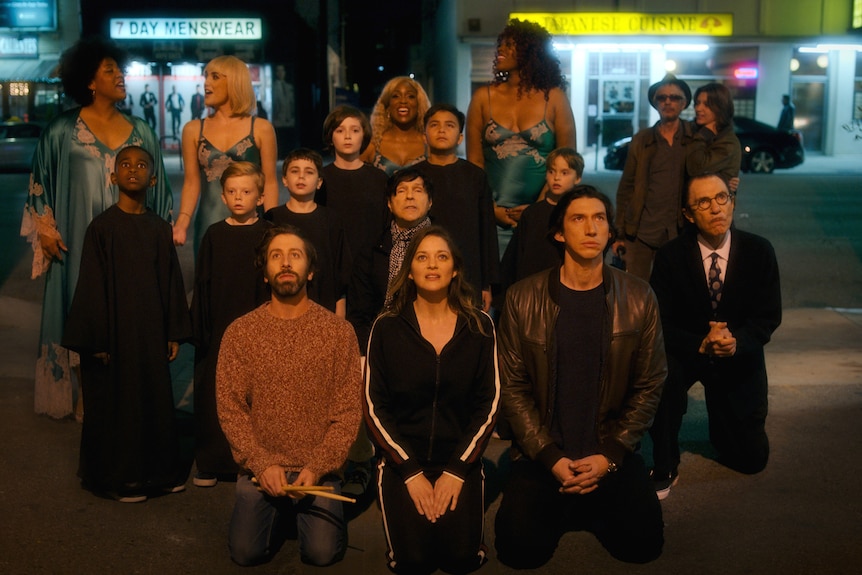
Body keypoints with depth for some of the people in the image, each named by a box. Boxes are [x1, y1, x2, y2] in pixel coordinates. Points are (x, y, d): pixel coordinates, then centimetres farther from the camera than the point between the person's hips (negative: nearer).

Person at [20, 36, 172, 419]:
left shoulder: (140, 131, 7)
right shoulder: (63, 131, -2)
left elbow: (156, 186, 12)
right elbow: (40, 182, 3)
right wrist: (44, 226, -4)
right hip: (80, 244, -3)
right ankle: (85, 397, 13)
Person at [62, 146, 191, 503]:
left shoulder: (160, 229, 4)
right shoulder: (102, 227, -8)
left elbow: (172, 282, 8)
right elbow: (92, 285, -8)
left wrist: (174, 332, 7)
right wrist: (97, 340, -10)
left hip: (151, 329, 4)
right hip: (115, 329, -4)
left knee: (156, 399, 11)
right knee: (116, 402, 5)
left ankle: (159, 470, 26)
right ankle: (120, 478, 19)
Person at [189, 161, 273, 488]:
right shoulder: (214, 235, 5)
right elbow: (202, 286, 5)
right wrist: (200, 331, 1)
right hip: (219, 330, 2)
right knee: (214, 397, 6)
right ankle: (211, 464, 18)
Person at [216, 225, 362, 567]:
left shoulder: (339, 332, -3)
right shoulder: (239, 333, -1)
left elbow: (348, 411, -5)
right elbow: (229, 408, -3)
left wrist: (317, 467, -15)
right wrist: (262, 464, -15)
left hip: (318, 471, -1)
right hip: (259, 468, 1)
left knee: (322, 552, -15)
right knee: (246, 552, -13)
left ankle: (302, 512, 19)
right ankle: (278, 514, 20)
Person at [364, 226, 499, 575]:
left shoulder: (479, 327, 0)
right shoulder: (387, 328, -3)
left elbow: (488, 403, -1)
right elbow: (374, 406, -4)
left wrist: (457, 470, -9)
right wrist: (411, 472, -12)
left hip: (460, 459, 1)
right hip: (403, 458, -1)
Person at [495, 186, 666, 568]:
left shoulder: (638, 298, -2)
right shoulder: (522, 299, -5)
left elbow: (649, 386, -1)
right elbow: (513, 386, -4)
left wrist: (609, 456, -11)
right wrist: (551, 458, -13)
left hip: (611, 454, 1)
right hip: (541, 455, -1)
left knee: (642, 543, -14)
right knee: (522, 549, -17)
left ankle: (591, 509, 18)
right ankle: (561, 507, 17)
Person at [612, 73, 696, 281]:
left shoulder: (696, 137, 4)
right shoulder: (641, 140, 6)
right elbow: (626, 188, 6)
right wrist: (619, 233, 2)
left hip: (679, 232, 0)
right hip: (640, 232, 1)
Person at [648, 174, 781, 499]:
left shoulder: (759, 251, -11)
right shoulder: (670, 256, -15)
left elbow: (769, 317, -10)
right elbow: (662, 323, -16)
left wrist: (736, 342, -31)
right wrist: (701, 344, -35)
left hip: (739, 355, 2)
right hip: (687, 351, -1)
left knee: (753, 458, 2)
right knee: (663, 375, -38)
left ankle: (719, 426, 39)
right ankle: (664, 469, -17)